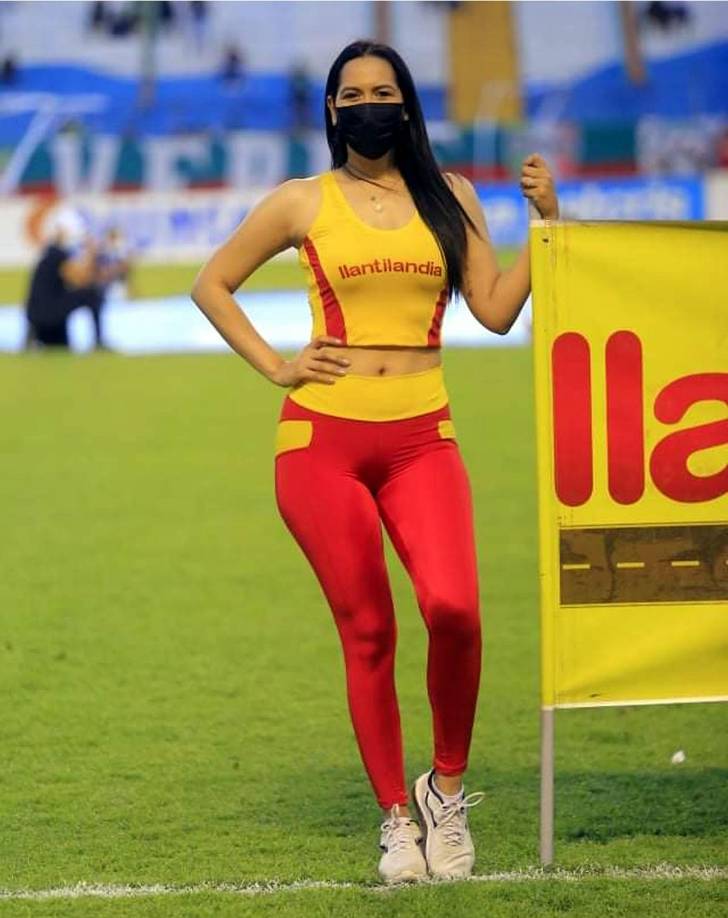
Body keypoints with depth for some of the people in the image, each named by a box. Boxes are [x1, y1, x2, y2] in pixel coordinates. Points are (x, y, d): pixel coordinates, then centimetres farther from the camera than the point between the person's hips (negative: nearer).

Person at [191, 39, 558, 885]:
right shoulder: (302, 204, 6)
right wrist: (274, 366, 4)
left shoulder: (449, 199, 11)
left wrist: (545, 222, -1)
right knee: (367, 632, -1)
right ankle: (397, 819, 12)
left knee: (452, 609, -20)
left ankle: (447, 788, 1)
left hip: (421, 438, 1)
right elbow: (212, 285, 14)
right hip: (323, 439, -1)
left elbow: (496, 310, 6)